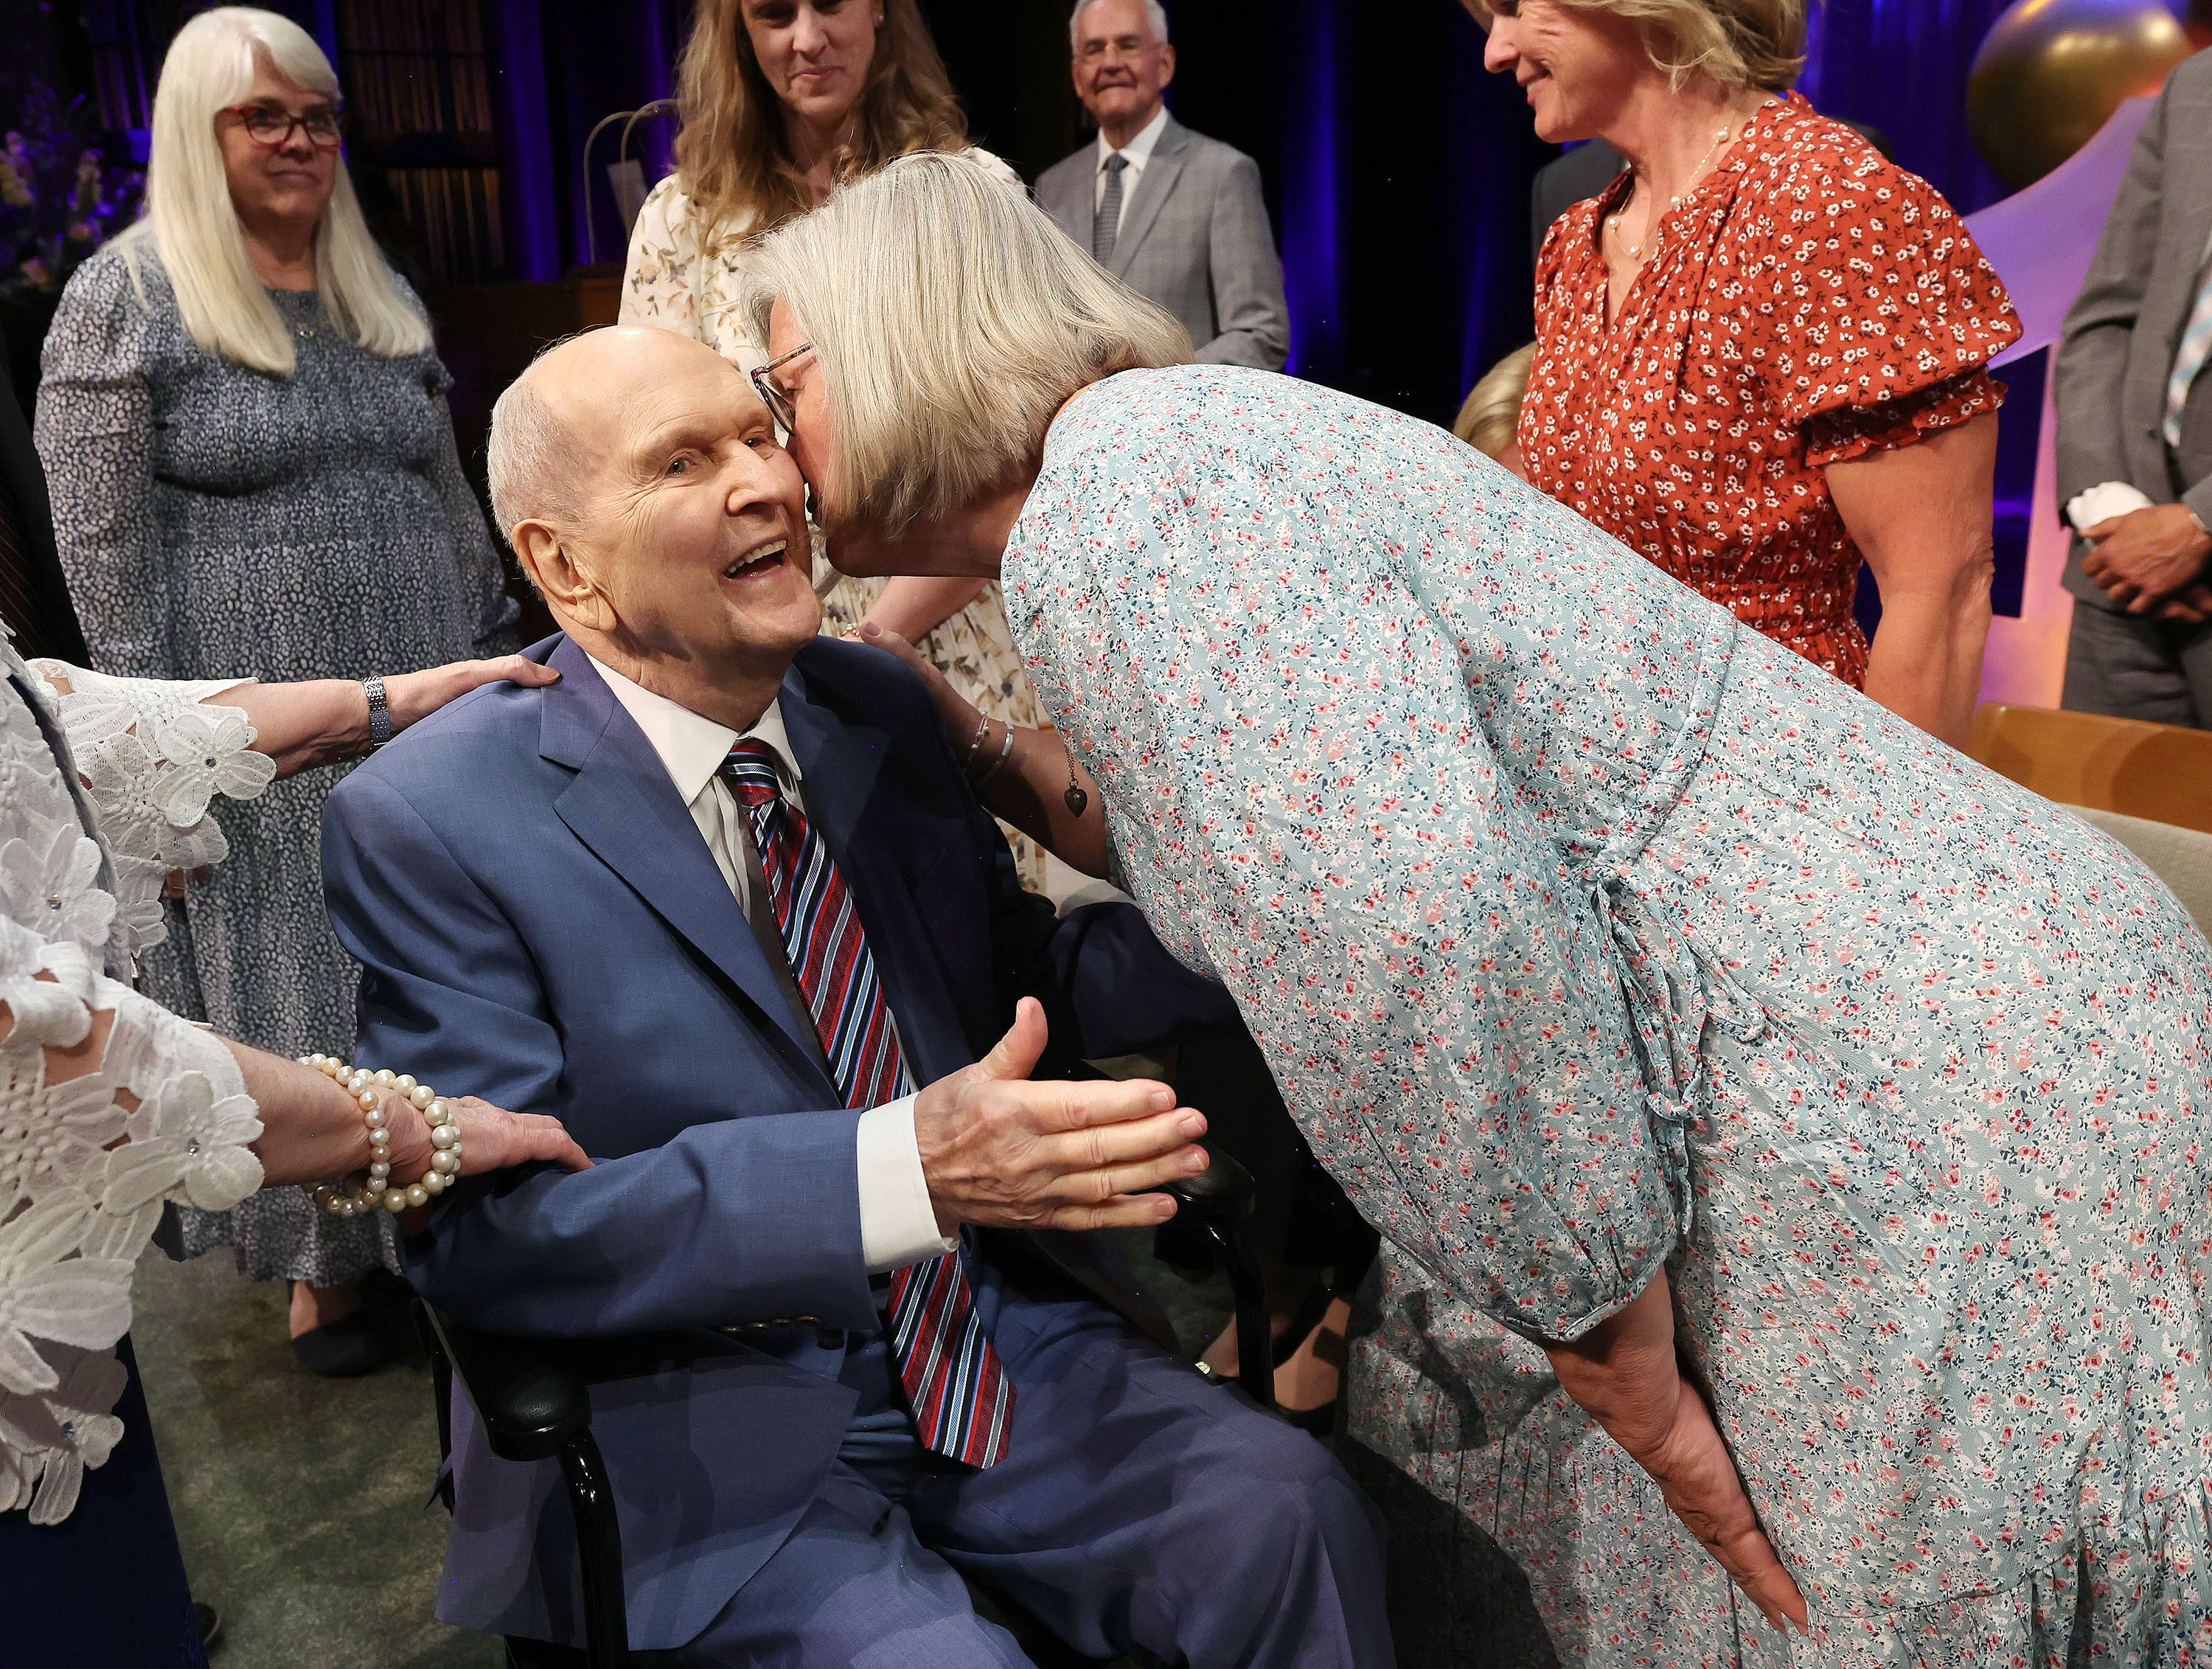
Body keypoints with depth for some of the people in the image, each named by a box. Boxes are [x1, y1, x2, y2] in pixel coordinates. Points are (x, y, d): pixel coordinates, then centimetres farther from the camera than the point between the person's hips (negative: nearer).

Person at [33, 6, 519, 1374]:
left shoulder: (381, 294, 12)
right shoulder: (123, 298, -4)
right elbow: (106, 550, -8)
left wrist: (498, 660, 12)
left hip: (426, 698, 5)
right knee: (294, 994, 6)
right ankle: (327, 1269, 24)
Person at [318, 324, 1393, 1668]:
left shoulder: (877, 709, 6)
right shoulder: (430, 824, -10)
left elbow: (1021, 983, 11)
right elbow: (483, 1226, -17)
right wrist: (900, 1171, -29)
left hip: (1000, 1339, 4)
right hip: (708, 1443, -4)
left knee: (1294, 1519, -18)